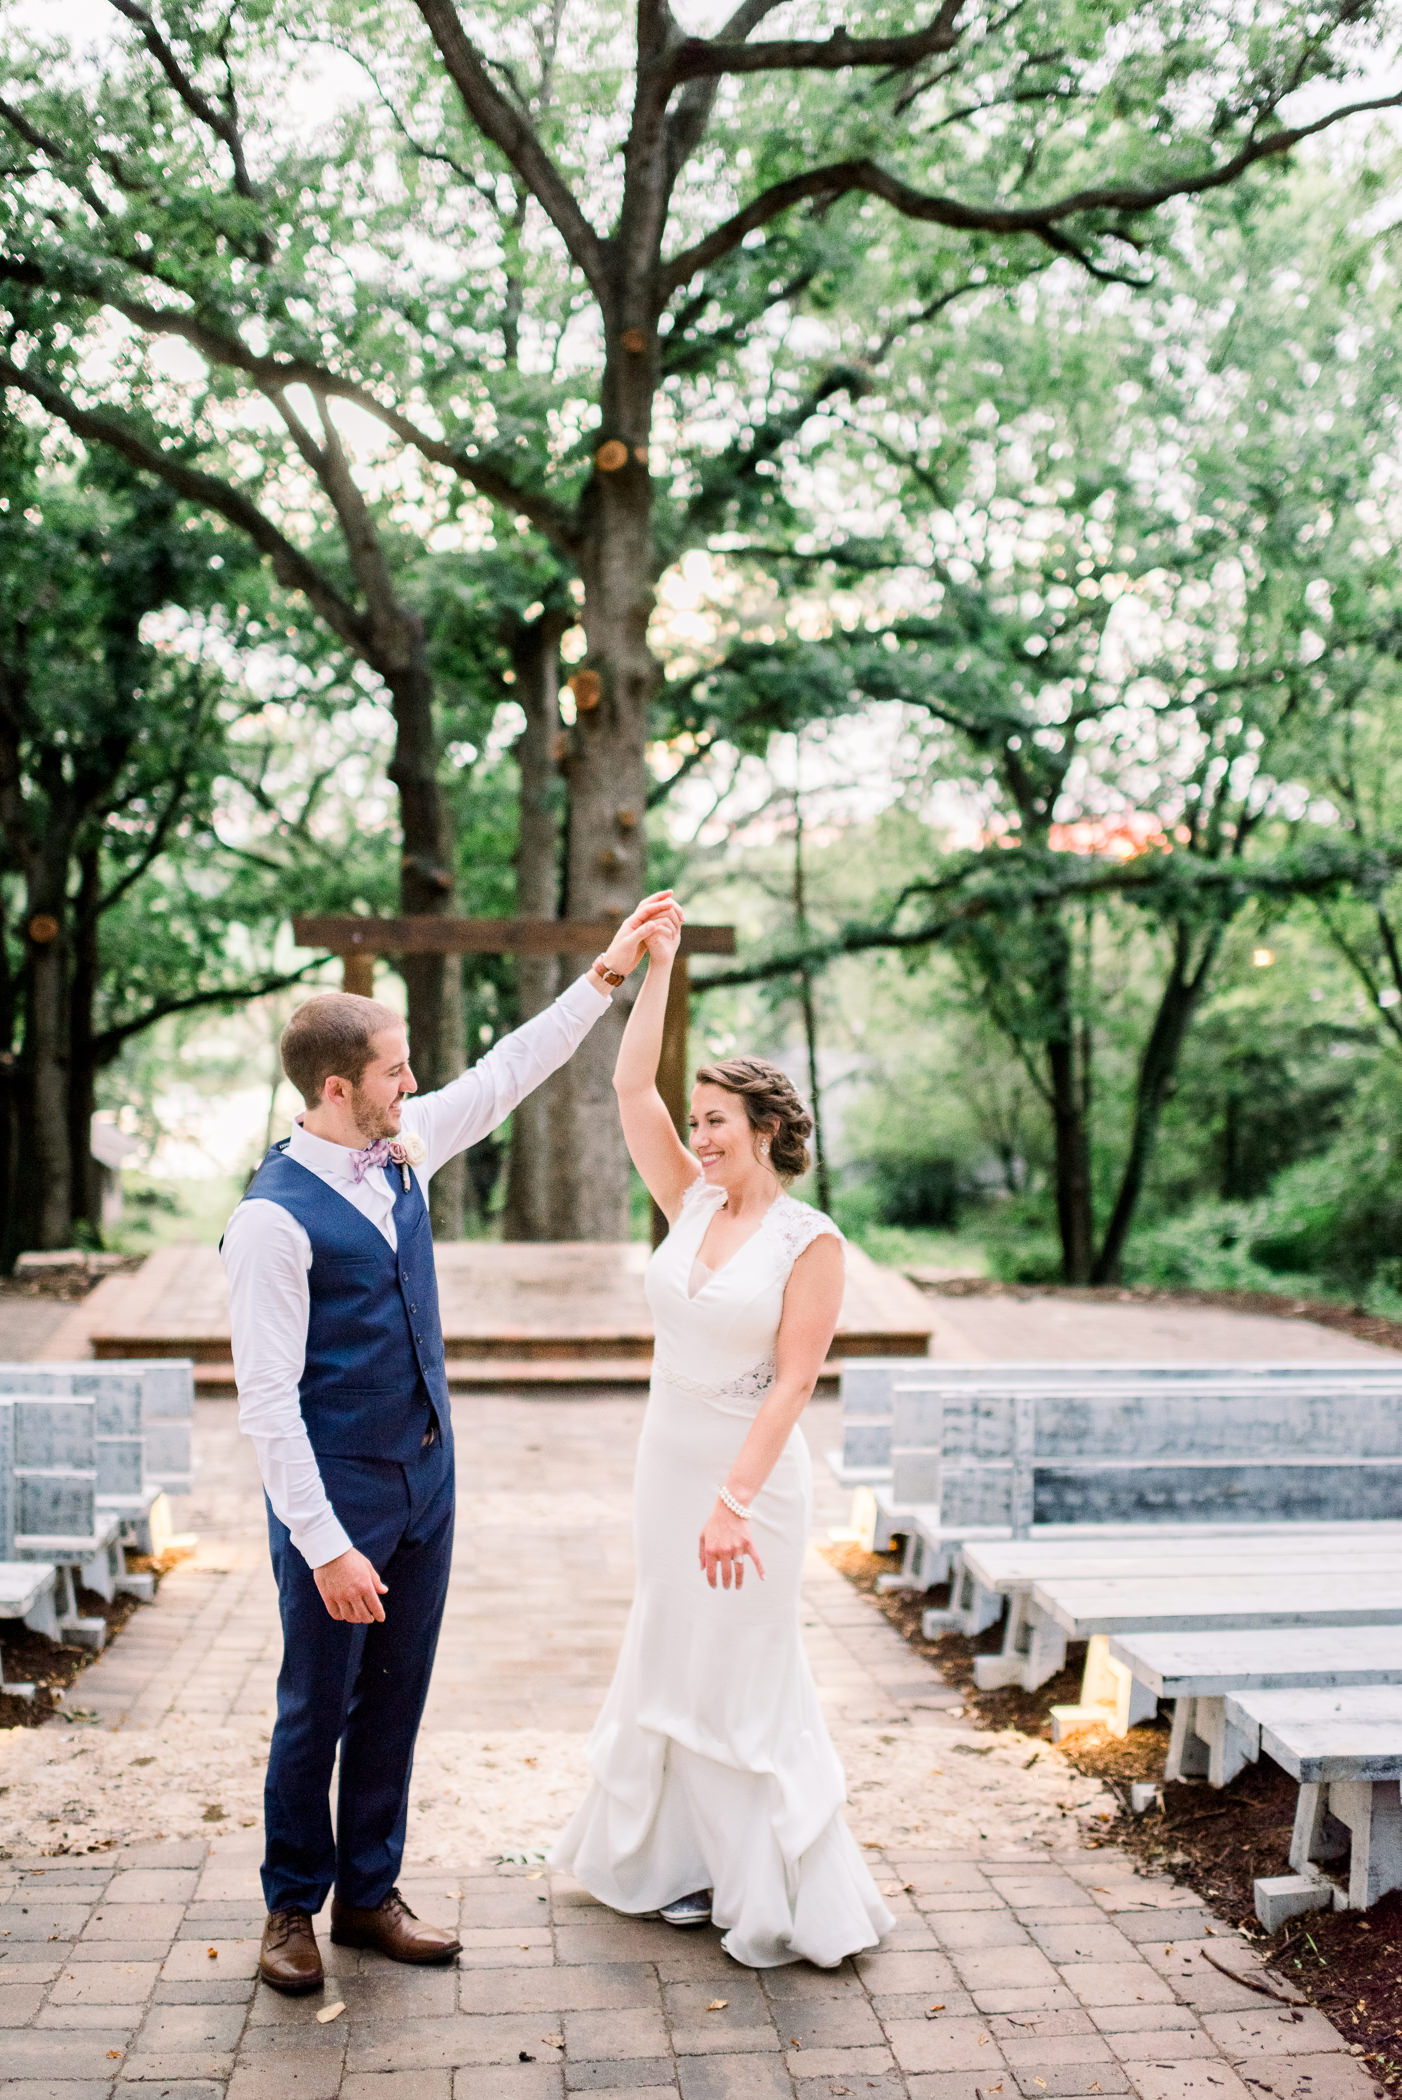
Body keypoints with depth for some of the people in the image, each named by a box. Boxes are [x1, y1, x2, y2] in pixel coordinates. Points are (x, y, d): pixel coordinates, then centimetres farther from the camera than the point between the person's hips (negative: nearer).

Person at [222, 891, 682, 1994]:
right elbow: (267, 1398, -20)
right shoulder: (274, 1217, -20)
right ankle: (292, 1905, 28)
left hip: (426, 1472, 7)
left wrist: (608, 973, 12)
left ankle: (370, 1894, 31)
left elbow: (508, 1073, 14)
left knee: (395, 1702, 16)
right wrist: (324, 1544, -22)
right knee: (318, 1709, 8)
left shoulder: (404, 1151, 1)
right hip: (336, 1489, -7)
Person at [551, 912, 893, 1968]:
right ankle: (688, 1866, 30)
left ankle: (788, 1900, 16)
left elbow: (791, 1382, -17)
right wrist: (656, 969, -3)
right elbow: (633, 1091, 0)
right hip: (667, 1461, 7)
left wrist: (735, 1499, -23)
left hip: (753, 1475, -7)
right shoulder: (693, 1204, 4)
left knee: (745, 1682, 1)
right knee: (676, 1669, 15)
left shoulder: (810, 1240, -12)